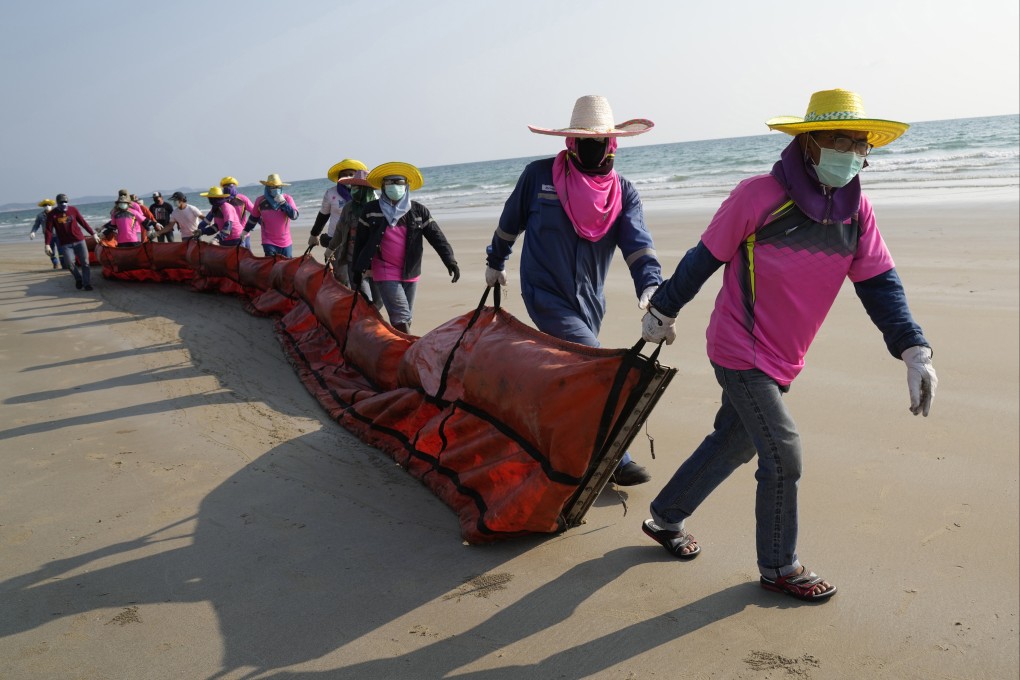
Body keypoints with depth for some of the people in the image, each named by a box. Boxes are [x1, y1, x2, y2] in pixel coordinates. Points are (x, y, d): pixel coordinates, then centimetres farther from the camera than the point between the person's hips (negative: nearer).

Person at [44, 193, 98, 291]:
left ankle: (87, 283, 7)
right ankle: (78, 279, 13)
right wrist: (47, 244, -12)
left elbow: (83, 222, 9)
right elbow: (48, 230, -4)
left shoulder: (73, 210, 2)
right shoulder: (52, 214, -3)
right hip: (65, 244, -1)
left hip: (79, 241, 1)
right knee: (70, 263, -14)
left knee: (85, 262, -1)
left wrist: (93, 233, 10)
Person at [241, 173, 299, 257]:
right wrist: (245, 231, 22)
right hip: (269, 242, -1)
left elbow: (294, 216, -15)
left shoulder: (287, 198, -3)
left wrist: (283, 202, -25)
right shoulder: (261, 201, -1)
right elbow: (253, 218, 14)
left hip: (286, 243, 1)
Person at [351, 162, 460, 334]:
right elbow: (360, 241, 5)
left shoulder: (419, 211, 2)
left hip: (410, 273, 3)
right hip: (385, 274, -3)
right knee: (401, 317, -13)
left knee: (407, 318, 12)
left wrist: (450, 261, -18)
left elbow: (437, 237, -6)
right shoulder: (370, 211, 0)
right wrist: (357, 269, 6)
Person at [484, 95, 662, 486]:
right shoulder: (539, 176, -6)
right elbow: (510, 222, 9)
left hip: (590, 302, 4)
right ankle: (615, 459, -7)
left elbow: (637, 243, -14)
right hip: (546, 296, -4)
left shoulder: (623, 193, 1)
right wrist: (495, 262, 21)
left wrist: (651, 286, -31)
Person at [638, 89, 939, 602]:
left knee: (734, 443, 17)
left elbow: (879, 283, -1)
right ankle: (778, 568, 17)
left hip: (782, 359, 7)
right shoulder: (760, 196, -18)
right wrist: (662, 312, 0)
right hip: (740, 351, -7)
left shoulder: (856, 211, 0)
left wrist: (914, 352, -13)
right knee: (784, 454, -5)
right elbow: (704, 257, -9)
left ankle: (665, 518, 38)